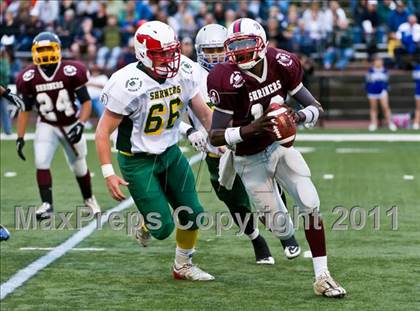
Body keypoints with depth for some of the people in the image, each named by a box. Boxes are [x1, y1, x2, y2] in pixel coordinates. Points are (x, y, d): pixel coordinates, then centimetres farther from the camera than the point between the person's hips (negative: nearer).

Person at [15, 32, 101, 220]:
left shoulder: (71, 72, -20)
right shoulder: (29, 78, -11)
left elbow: (86, 102, -12)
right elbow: (25, 109, 0)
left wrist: (80, 125, -25)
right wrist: (20, 137, -4)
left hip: (71, 125, -1)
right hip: (47, 126, 1)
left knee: (79, 167, 12)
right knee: (41, 163, -17)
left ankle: (89, 200, 36)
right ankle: (47, 205, -10)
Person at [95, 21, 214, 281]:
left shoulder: (183, 73, -9)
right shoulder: (129, 85, -26)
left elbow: (205, 113, 6)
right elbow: (103, 131, -19)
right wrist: (108, 174, -24)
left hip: (170, 152, 6)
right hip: (138, 159, -6)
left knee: (192, 215, 7)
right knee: (163, 228, -7)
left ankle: (183, 266, 31)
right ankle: (145, 226, 30)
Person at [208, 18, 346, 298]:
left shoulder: (281, 65, -14)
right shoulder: (228, 81, -25)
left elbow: (317, 108, -6)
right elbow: (215, 137, -21)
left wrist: (299, 116, -29)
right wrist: (251, 128, -36)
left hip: (281, 146, 3)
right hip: (252, 160, -3)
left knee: (311, 206, -11)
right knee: (280, 227, 4)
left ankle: (322, 277, -3)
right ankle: (289, 238, 44)